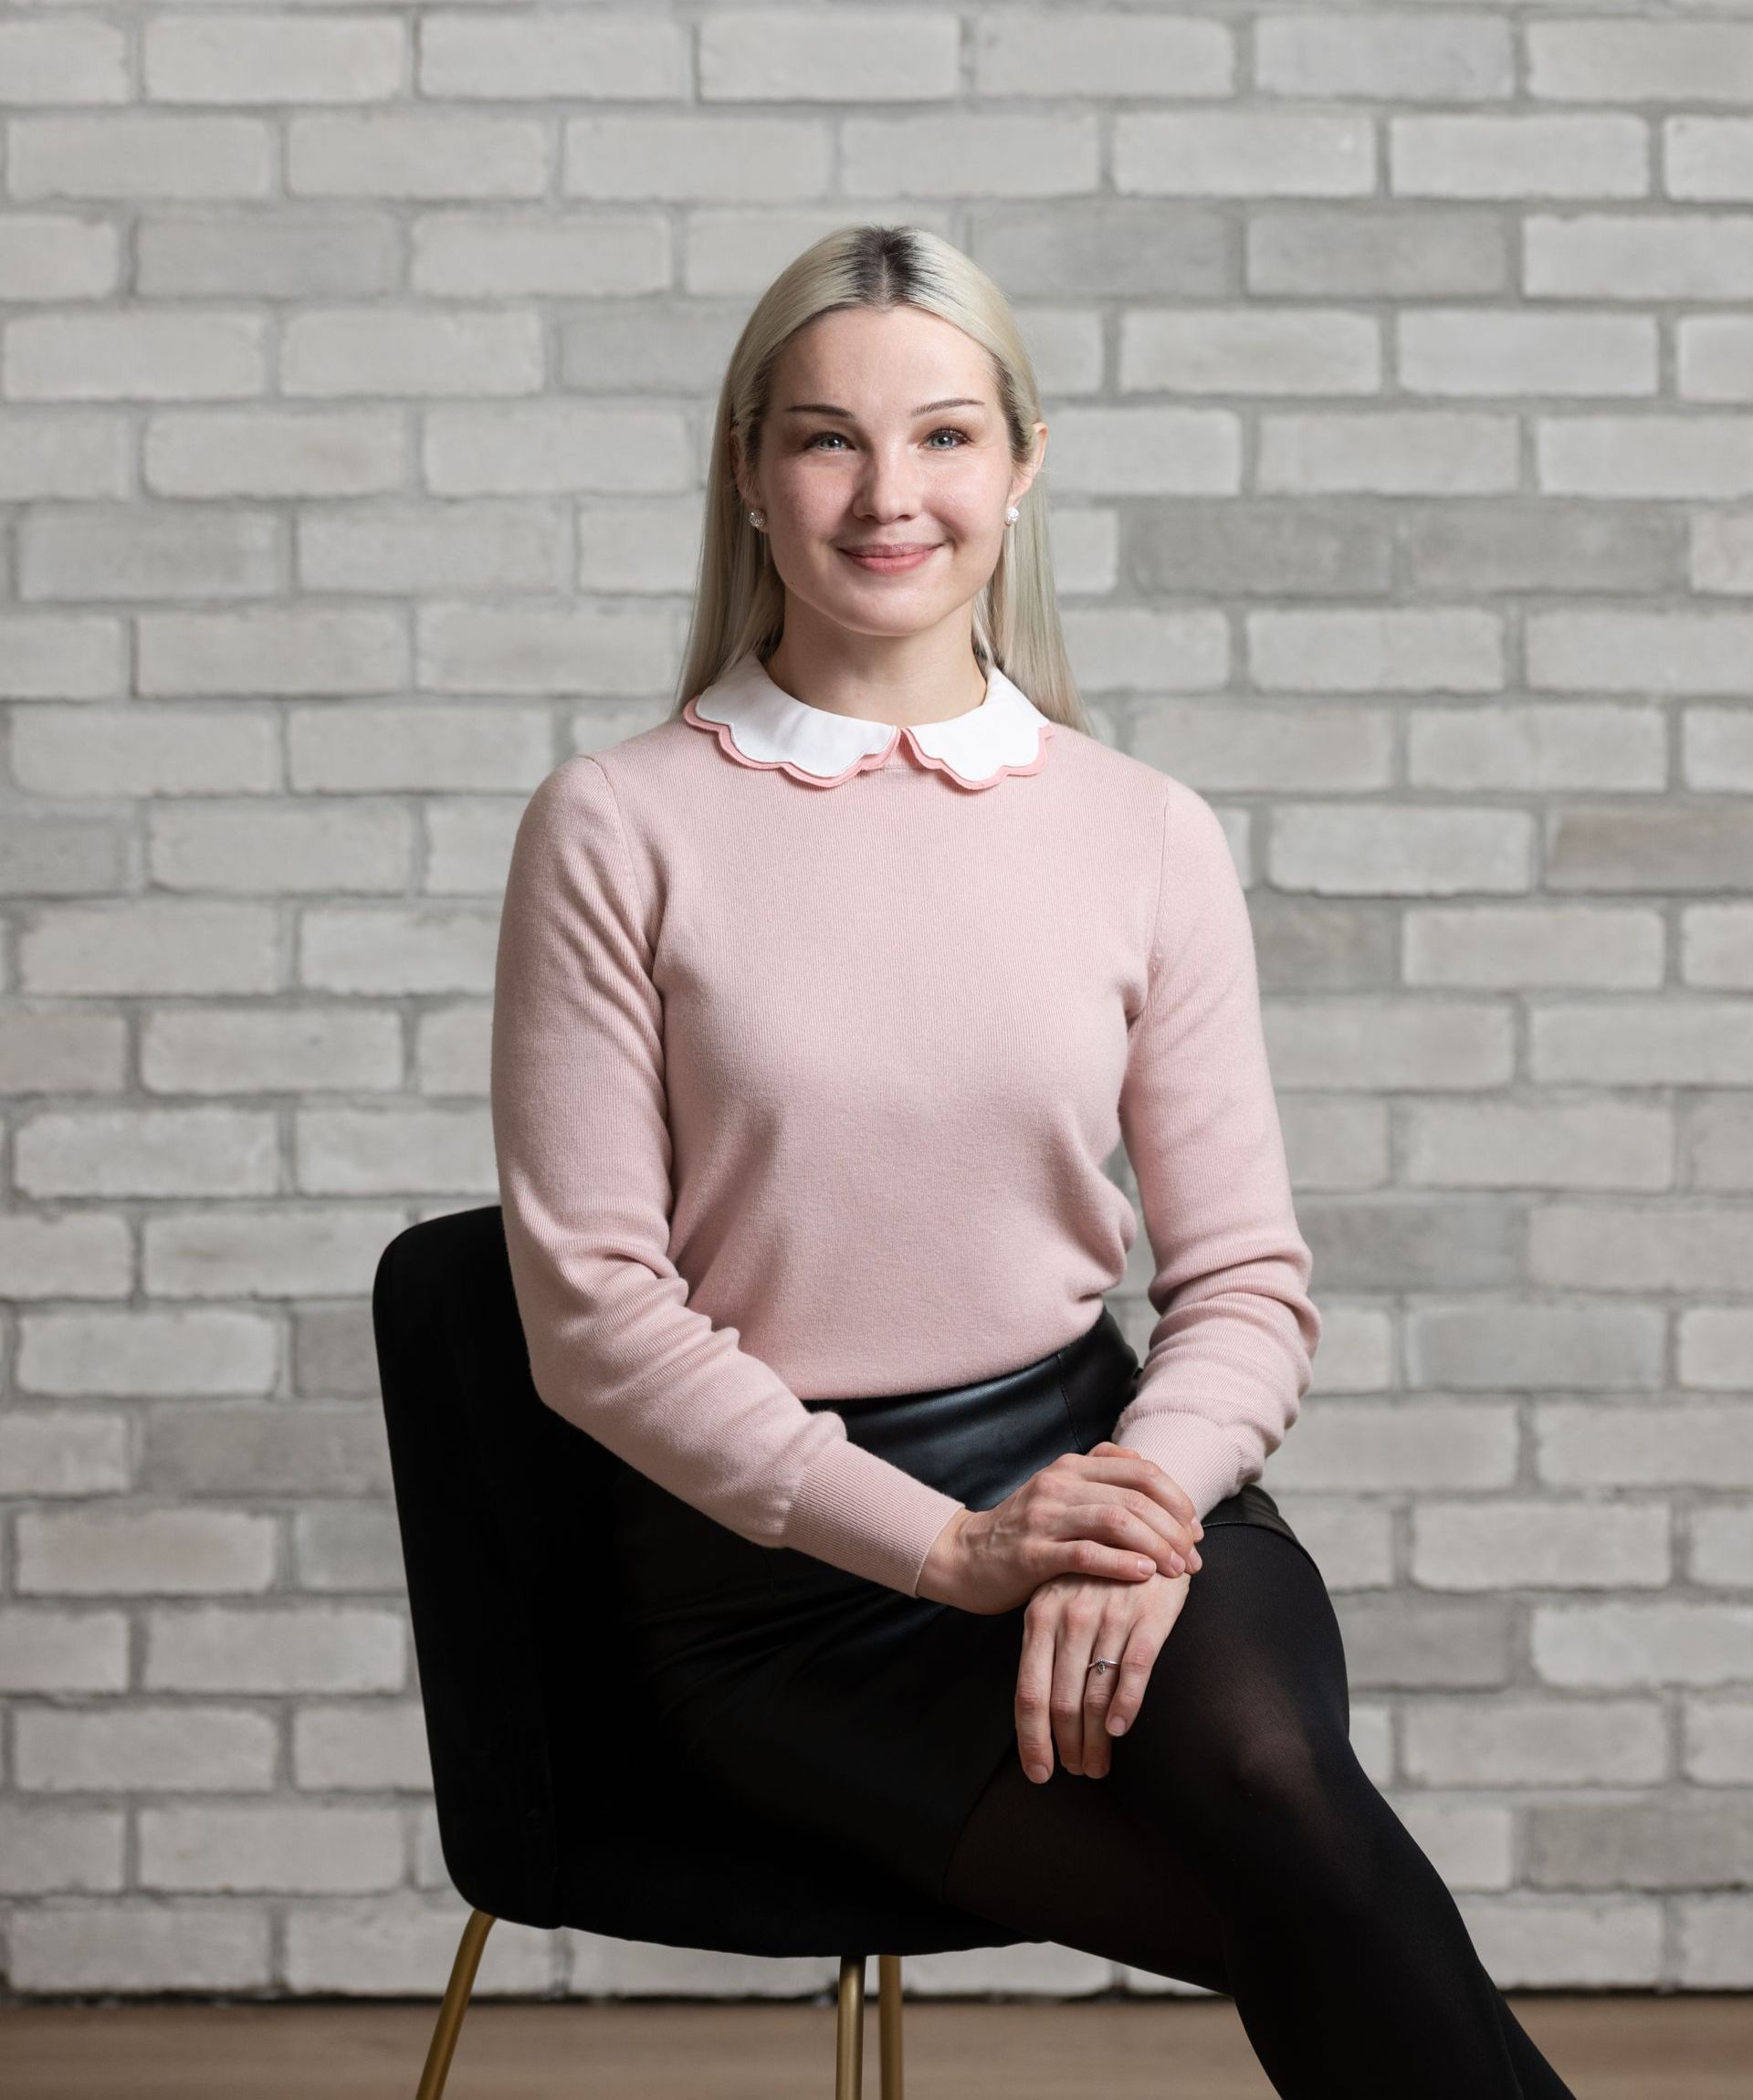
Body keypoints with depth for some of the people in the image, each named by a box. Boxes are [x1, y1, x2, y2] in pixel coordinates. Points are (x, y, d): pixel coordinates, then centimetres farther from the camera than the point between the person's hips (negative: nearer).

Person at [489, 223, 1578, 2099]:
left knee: (1260, 1752, -31)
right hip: (779, 1559, -2)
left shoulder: (1147, 836, 6)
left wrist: (1145, 1496, -16)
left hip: (1100, 1466, 3)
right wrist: (946, 1543, -14)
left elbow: (1248, 1280, 6)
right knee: (1317, 1896, -25)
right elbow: (592, 1303, -6)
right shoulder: (619, 831, -2)